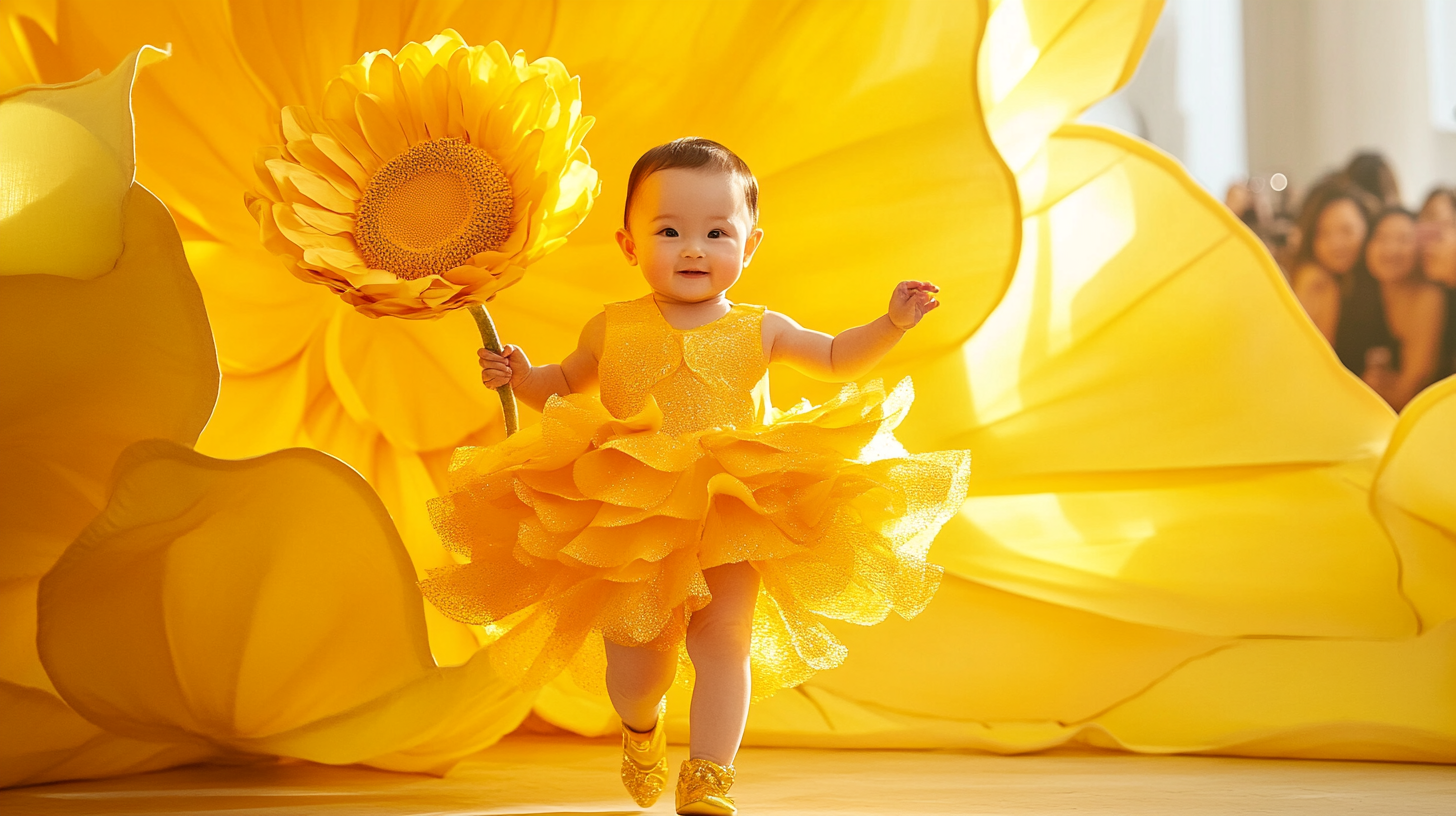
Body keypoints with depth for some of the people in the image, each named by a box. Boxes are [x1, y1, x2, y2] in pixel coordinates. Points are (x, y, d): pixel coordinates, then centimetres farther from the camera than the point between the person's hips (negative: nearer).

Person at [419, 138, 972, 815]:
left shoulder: (758, 330, 3)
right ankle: (640, 728, 38)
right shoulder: (614, 330, 2)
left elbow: (836, 359, 16)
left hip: (731, 524, 0)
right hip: (628, 525, 0)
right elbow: (565, 384, 18)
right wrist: (520, 375, -2)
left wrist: (891, 323, 2)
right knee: (631, 663, 3)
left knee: (724, 644, -4)